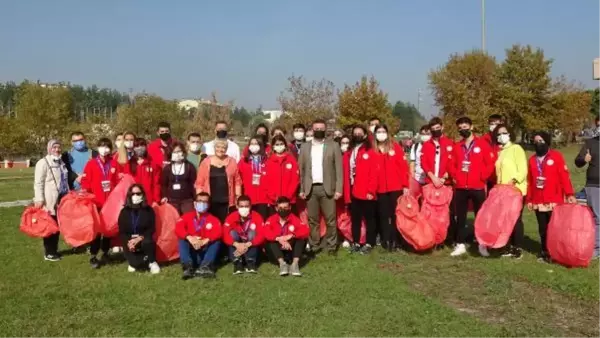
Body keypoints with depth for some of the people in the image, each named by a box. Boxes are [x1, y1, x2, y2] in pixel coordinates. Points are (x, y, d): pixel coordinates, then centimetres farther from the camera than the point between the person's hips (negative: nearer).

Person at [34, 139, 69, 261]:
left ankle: (54, 250, 21)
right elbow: (38, 183, -12)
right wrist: (39, 199, -19)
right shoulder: (43, 163, -7)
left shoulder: (61, 163, 17)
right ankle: (48, 253, 7)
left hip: (61, 199, 7)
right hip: (49, 200, -7)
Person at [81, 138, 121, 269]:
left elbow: (118, 181, 4)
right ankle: (93, 256, 10)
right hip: (96, 202, -2)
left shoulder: (114, 164, 5)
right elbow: (86, 182, -2)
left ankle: (105, 253, 23)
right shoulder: (91, 163, 0)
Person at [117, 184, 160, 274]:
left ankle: (152, 262, -11)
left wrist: (140, 238, -22)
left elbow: (152, 229, -6)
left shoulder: (148, 210, -1)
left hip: (144, 239, -1)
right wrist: (128, 241, -19)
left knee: (148, 242, -39)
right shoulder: (124, 211, 3)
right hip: (129, 241, 1)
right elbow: (121, 231, 1)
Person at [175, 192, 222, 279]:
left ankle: (205, 267, -39)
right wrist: (189, 238, -34)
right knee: (182, 240, -22)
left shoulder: (213, 219, 0)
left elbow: (218, 232, -20)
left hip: (205, 251, 0)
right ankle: (188, 267, -39)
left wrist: (205, 241, -34)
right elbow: (178, 228, -16)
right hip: (191, 251, 0)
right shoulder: (187, 216, 2)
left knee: (217, 241, -22)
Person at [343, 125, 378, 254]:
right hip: (353, 192, 5)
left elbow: (374, 173, -8)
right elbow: (346, 174, 9)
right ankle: (356, 242, 20)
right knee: (355, 218, 11)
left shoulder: (370, 152, -1)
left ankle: (369, 243, 13)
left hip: (367, 192, -5)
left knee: (369, 218, 5)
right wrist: (346, 192, 3)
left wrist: (371, 190, -15)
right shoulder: (348, 153, 13)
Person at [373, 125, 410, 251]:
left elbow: (403, 166, 0)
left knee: (396, 214, 3)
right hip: (380, 188, 1)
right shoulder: (373, 150, 5)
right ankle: (386, 240, 15)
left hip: (396, 187, -1)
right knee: (383, 215, 7)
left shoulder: (396, 147, 3)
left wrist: (405, 185, -5)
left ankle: (396, 240, 11)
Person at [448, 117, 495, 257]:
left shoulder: (482, 143, -2)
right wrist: (455, 177, -3)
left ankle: (482, 245, 15)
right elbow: (452, 164, 11)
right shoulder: (457, 146, 8)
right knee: (460, 217, 7)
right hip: (460, 187, 3)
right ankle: (460, 245, 15)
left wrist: (482, 178, -7)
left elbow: (490, 162, -4)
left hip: (478, 187, -3)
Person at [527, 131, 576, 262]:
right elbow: (530, 181, 10)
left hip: (554, 201, -4)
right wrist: (529, 199, 9)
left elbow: (564, 176, -9)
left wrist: (570, 194, -16)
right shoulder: (532, 159, 9)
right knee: (542, 228, 11)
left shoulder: (556, 156, -3)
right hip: (538, 201, 4)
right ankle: (544, 251, 21)